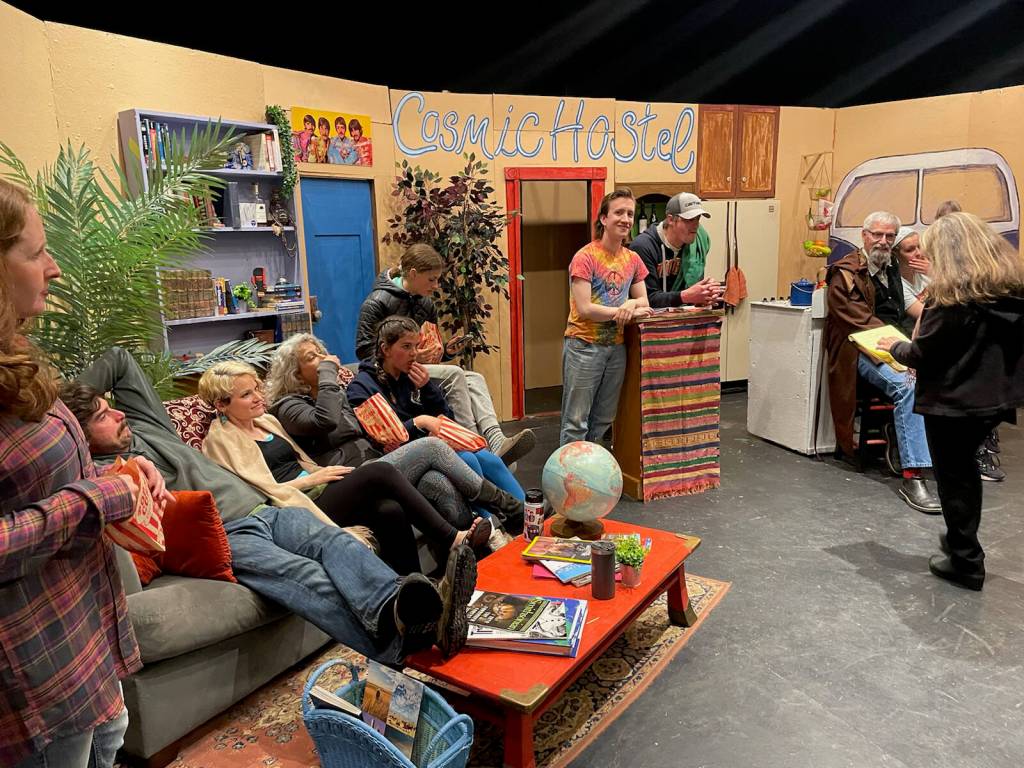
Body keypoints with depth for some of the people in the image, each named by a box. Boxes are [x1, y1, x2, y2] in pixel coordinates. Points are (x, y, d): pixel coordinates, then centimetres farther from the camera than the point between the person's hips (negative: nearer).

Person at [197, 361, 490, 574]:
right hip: (301, 508, -7)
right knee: (380, 472, -25)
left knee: (390, 510, -23)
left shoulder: (266, 421, 22)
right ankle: (453, 538, -18)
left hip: (318, 492, 7)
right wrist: (311, 479, -8)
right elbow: (264, 491, -10)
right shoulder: (222, 439, 0)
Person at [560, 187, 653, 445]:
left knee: (603, 420, 16)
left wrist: (631, 303, -12)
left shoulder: (633, 259, 8)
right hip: (584, 345, -7)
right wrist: (623, 311, -12)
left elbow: (643, 302, 12)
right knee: (576, 421, -4)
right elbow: (584, 309, -17)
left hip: (616, 346, 7)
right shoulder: (585, 257, -11)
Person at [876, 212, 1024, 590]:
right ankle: (962, 540, 38)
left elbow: (922, 354, -17)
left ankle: (965, 562, 17)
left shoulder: (952, 293, -19)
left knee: (953, 476, 7)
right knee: (964, 466, 24)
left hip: (954, 399, -7)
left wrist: (895, 346, 3)